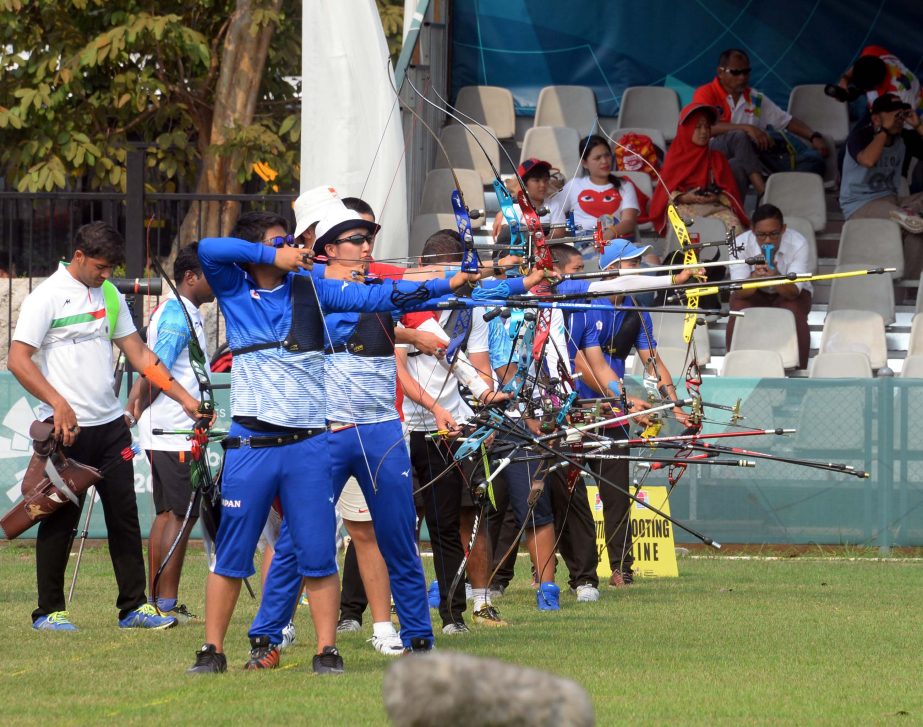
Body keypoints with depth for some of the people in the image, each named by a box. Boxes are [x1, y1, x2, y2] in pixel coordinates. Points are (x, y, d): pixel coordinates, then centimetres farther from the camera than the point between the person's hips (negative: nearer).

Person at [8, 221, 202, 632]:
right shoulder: (47, 297, -8)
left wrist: (183, 398, 8)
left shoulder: (110, 296, 13)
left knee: (124, 516, 5)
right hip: (68, 428, -6)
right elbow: (18, 360, -13)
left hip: (110, 424, 6)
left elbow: (139, 356, 16)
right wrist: (59, 403, -23)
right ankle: (49, 611, 8)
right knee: (60, 520, 0)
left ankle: (134, 606, 10)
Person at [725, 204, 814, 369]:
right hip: (753, 294, 0)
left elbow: (793, 292, -31)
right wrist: (755, 276, -51)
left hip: (788, 291, 0)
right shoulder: (741, 243, -25)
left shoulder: (798, 244, -26)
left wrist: (775, 277, -53)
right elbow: (740, 292, -28)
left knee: (794, 314, -31)